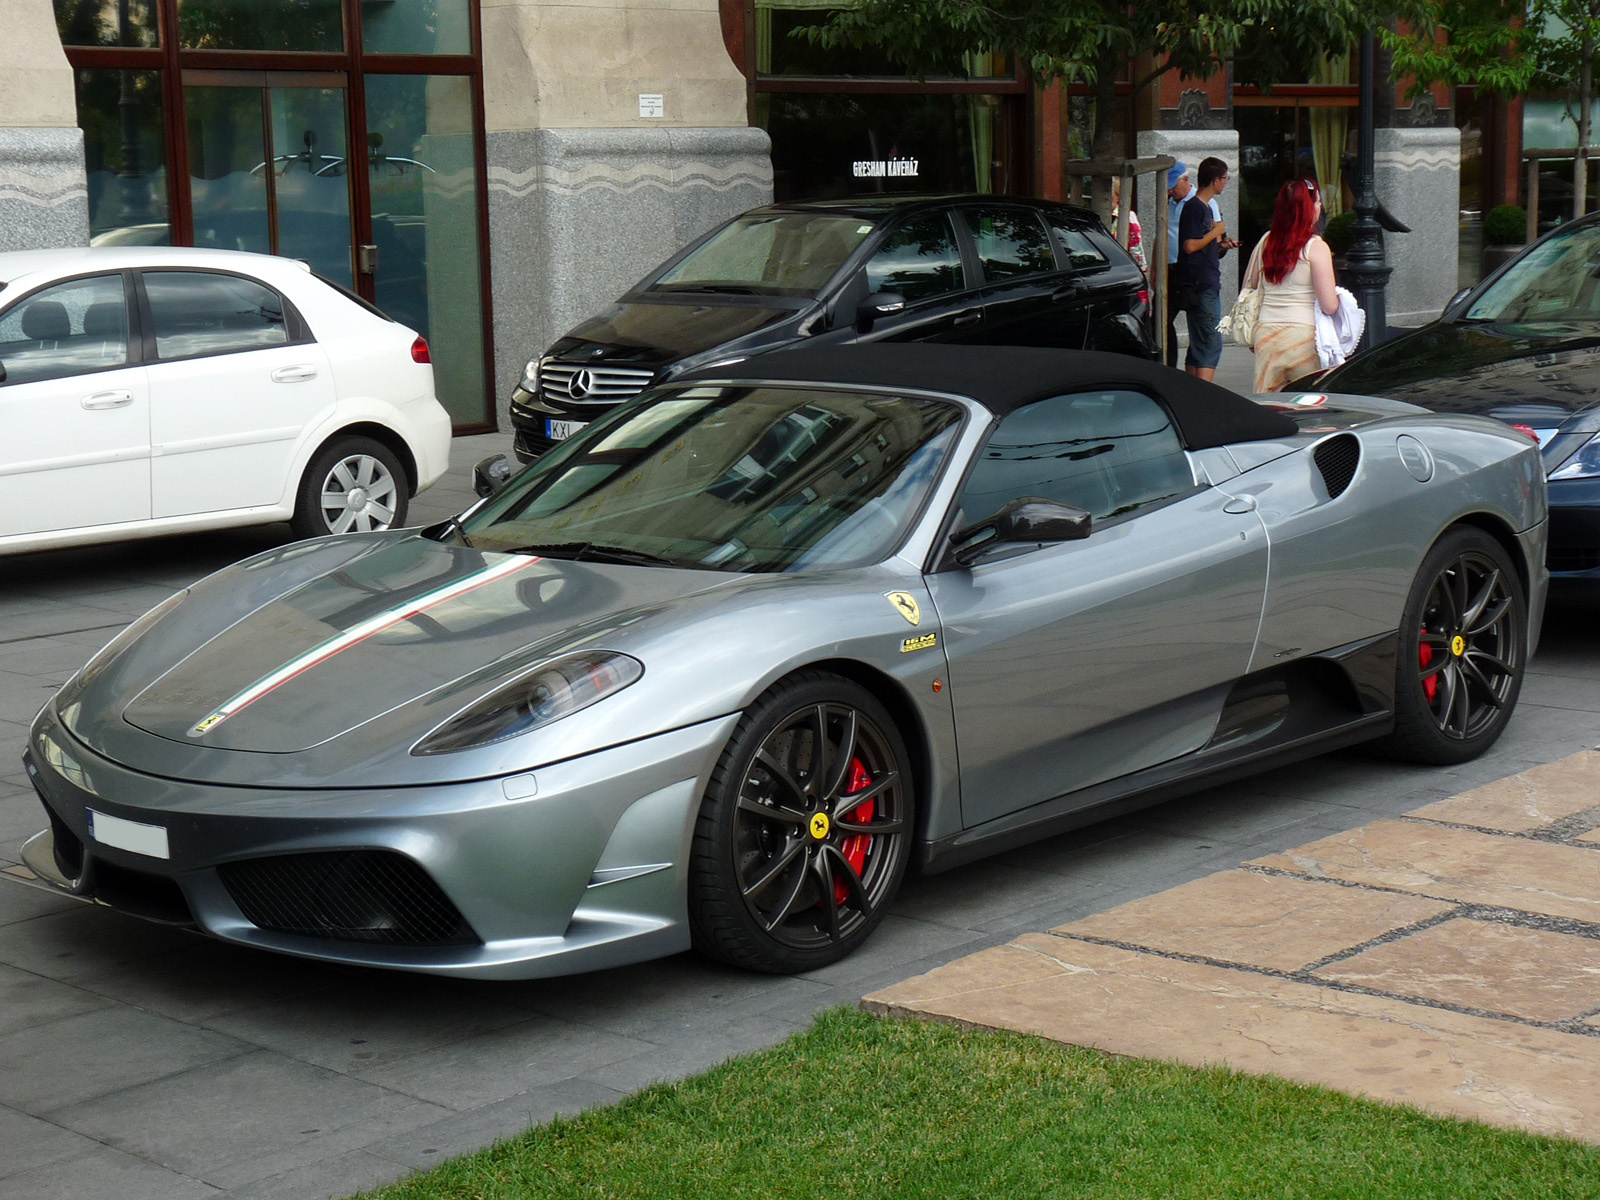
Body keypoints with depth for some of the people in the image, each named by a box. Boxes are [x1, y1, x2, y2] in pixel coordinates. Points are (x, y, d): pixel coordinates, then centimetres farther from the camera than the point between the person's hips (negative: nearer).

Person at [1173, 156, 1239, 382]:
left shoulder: (1206, 207, 19)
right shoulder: (1194, 207, -11)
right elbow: (1190, 245, -20)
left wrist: (1221, 245, 11)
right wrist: (1216, 232, -9)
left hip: (1208, 285, 10)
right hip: (1200, 287, -10)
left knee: (1199, 346, 11)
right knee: (1211, 344, -13)